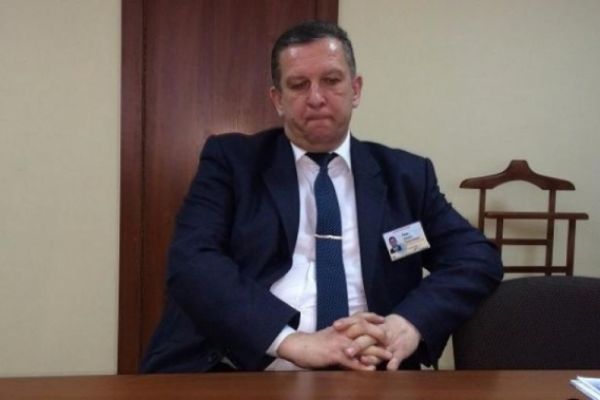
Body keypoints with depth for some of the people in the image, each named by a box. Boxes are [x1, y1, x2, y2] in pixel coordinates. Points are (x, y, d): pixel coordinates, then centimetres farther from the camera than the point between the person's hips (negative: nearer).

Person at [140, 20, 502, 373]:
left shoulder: (406, 175, 13)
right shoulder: (231, 160, 7)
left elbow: (479, 257, 6)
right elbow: (191, 262, -7)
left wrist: (410, 324, -13)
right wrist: (291, 340, -19)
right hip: (237, 370, -1)